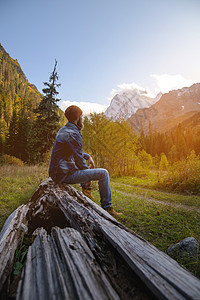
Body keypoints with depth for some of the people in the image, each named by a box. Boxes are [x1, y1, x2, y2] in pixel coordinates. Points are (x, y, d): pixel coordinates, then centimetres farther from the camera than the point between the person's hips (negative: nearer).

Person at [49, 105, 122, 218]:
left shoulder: (64, 130, 12)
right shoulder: (73, 134, -18)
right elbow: (79, 160, -15)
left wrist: (88, 156, 12)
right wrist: (89, 177, -1)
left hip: (56, 172, 10)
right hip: (65, 175, -10)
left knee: (85, 167, 35)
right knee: (103, 173, -10)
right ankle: (107, 207, 1)